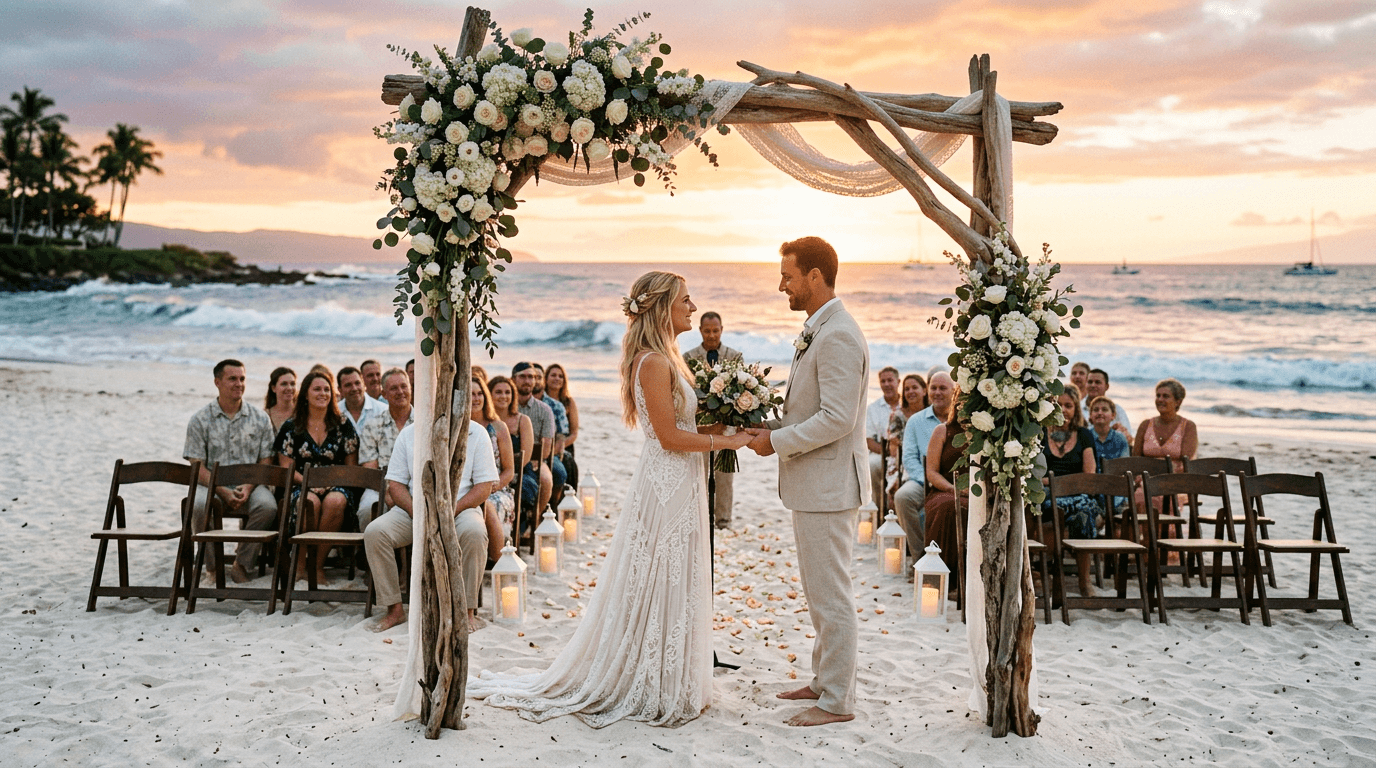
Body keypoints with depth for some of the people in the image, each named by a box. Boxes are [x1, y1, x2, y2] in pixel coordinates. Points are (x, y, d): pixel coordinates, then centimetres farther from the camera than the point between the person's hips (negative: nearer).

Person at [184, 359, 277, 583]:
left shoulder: (260, 418, 9)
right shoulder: (200, 420, 4)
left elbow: (265, 462, 6)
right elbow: (198, 467, -2)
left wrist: (249, 487, -13)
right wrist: (223, 491, -17)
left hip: (249, 483, 1)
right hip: (212, 484, -1)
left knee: (268, 506, -31)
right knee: (199, 505, -34)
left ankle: (241, 564, -14)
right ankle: (213, 566, -15)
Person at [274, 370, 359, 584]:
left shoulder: (343, 425, 11)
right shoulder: (291, 426, 10)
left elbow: (351, 466, 10)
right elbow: (286, 467, 5)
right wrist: (310, 483, -13)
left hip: (335, 485, 0)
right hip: (302, 485, 0)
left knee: (335, 501, -36)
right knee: (311, 501, -36)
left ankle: (318, 564, -24)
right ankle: (301, 563, -20)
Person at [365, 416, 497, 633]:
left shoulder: (475, 433, 1)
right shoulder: (408, 434, 9)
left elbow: (484, 486, -3)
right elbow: (394, 483, 6)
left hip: (460, 508, -2)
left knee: (474, 532, -35)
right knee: (374, 532, -23)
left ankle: (468, 609, -20)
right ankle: (394, 609, -12)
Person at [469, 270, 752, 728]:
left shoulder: (665, 358, 14)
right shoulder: (654, 362, -17)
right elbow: (669, 436, -19)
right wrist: (725, 442, -14)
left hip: (677, 485, 10)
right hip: (667, 487, -10)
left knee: (673, 585, 15)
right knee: (662, 587, 0)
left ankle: (668, 685, 26)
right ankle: (653, 691, 12)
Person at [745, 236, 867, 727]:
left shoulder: (837, 336, -19)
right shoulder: (818, 331, 14)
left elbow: (837, 418, -24)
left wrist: (777, 442, -16)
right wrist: (771, 426, 8)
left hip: (828, 485, -11)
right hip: (814, 484, 11)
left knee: (831, 596, -1)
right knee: (819, 593, 19)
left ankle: (837, 701, 9)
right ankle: (825, 680, 32)